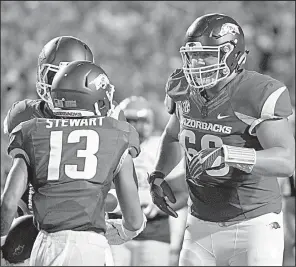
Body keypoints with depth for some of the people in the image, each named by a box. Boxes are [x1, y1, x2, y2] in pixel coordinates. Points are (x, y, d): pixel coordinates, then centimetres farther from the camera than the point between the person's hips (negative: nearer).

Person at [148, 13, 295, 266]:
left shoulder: (260, 95, -17)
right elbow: (172, 136, 23)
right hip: (202, 224, 5)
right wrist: (158, 175, 6)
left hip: (254, 224, -5)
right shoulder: (185, 89, 1)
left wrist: (227, 154, -38)